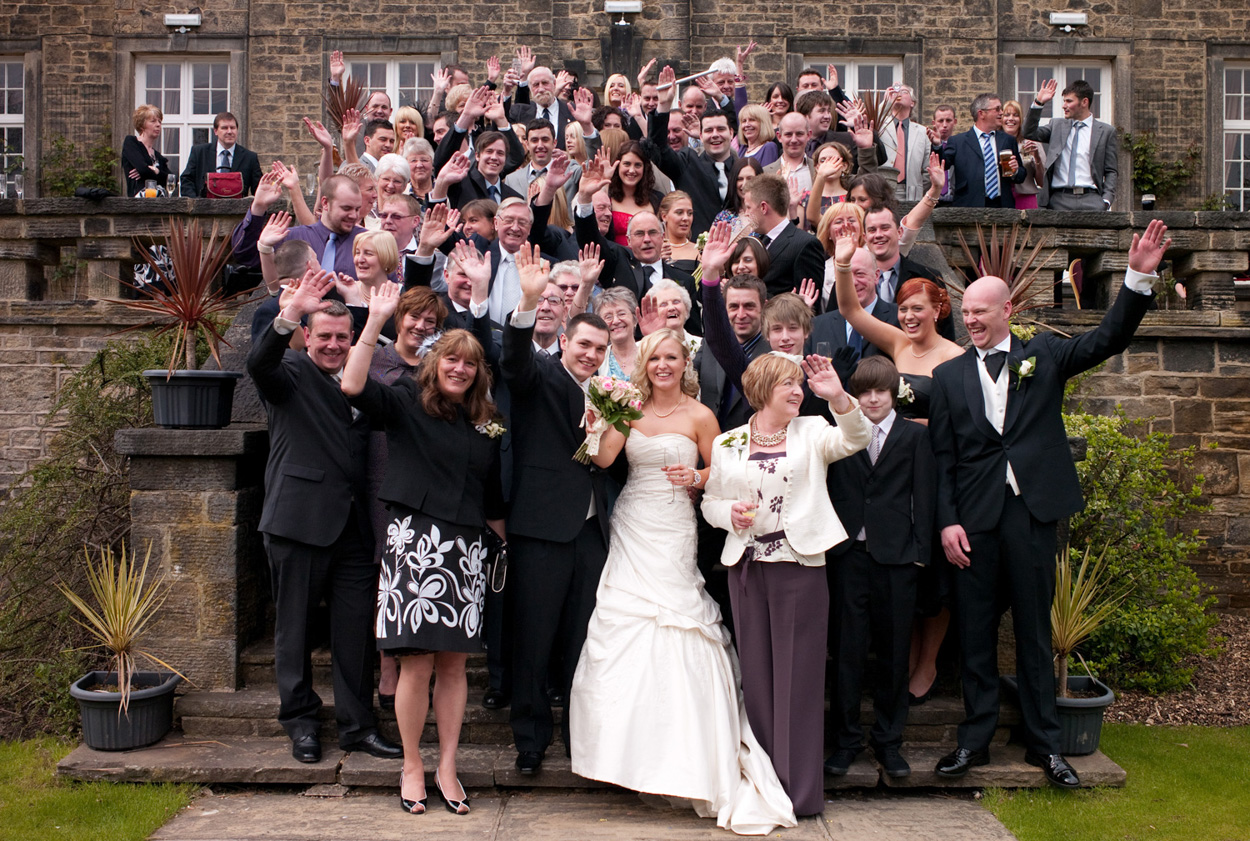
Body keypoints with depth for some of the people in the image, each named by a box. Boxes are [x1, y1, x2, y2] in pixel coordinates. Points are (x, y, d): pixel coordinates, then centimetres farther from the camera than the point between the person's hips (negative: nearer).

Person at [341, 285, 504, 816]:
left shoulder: (486, 427, 14)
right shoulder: (407, 404, 3)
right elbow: (353, 387, -15)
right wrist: (375, 321, -18)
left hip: (467, 550, 4)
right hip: (415, 542, -4)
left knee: (454, 663, 6)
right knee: (417, 664, -3)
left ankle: (446, 768, 17)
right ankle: (411, 767, 13)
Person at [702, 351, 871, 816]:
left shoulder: (812, 433, 5)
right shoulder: (727, 443, 10)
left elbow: (856, 438, -12)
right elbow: (710, 501, 14)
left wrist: (838, 397, -27)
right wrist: (729, 513, -7)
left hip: (799, 564, -2)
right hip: (747, 566, 2)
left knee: (797, 675, -1)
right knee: (756, 674, 8)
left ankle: (800, 790, 7)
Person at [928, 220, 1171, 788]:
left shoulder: (1043, 355, 8)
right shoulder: (950, 376, 8)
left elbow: (1109, 338, -4)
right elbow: (942, 457, 4)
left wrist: (1139, 277, -16)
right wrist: (947, 521, -5)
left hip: (1031, 511, 0)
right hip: (974, 515, 1)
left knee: (1035, 630, 8)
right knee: (974, 631, 7)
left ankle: (1043, 743, 18)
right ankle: (975, 739, 18)